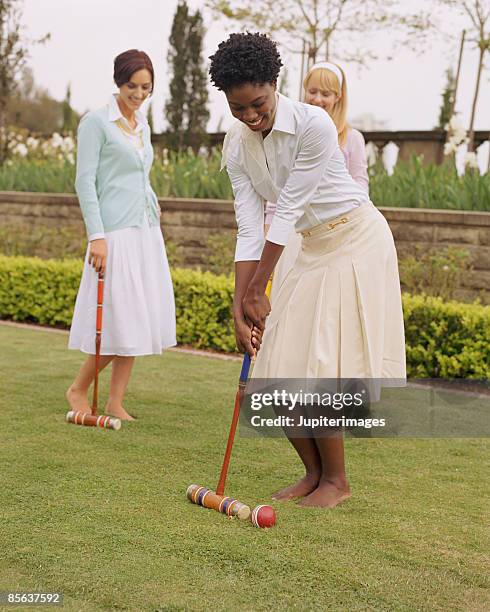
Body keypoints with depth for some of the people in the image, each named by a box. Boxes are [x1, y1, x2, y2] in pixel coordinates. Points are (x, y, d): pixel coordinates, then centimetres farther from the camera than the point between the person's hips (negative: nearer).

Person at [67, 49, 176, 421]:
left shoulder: (142, 124, 16)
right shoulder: (96, 122, -6)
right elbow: (85, 182, -11)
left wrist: (154, 205, 10)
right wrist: (97, 236, -18)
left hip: (146, 232, 8)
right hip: (116, 233, -8)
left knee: (139, 319, 6)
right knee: (119, 320, -7)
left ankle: (116, 402, 14)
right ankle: (78, 389, 14)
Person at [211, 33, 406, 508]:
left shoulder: (314, 125, -25)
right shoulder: (236, 146, -5)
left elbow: (287, 211, -22)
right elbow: (249, 229, -7)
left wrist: (257, 290, -17)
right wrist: (238, 308, -12)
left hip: (357, 241, -7)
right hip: (313, 249, 7)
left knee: (320, 370, -11)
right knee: (277, 372, 2)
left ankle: (337, 479, 8)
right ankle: (313, 472, 18)